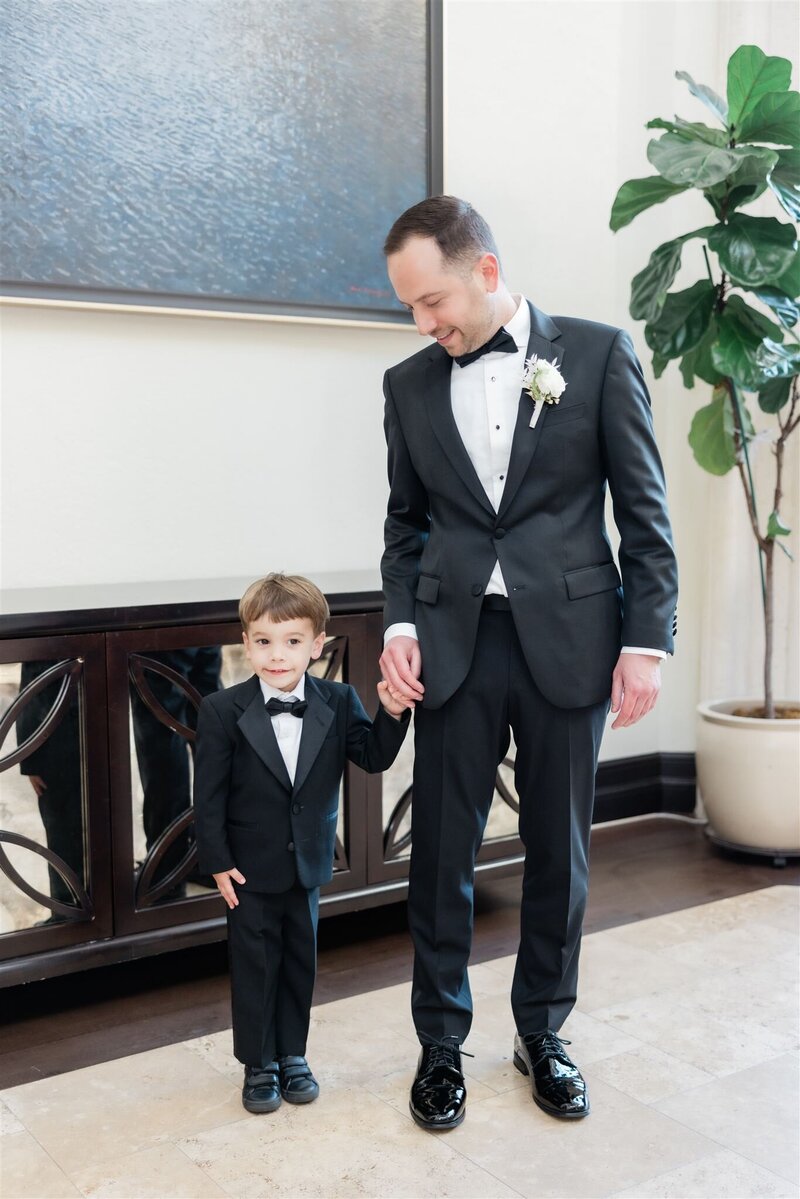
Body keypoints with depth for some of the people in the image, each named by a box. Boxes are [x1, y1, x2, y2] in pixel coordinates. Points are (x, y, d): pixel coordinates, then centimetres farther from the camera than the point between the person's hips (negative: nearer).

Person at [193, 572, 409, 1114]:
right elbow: (209, 795, -10)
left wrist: (391, 714, -23)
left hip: (308, 863, 3)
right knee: (255, 966, 10)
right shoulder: (223, 711, -15)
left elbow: (375, 758, -7)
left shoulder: (339, 703, -8)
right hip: (250, 868, -3)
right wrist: (217, 862, -11)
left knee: (301, 961, 16)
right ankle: (259, 1064, 27)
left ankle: (293, 1055, 34)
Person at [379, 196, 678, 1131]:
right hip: (454, 643, 2)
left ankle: (541, 1034, 29)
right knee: (441, 851, 5)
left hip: (568, 638, -1)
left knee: (558, 849, 9)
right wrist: (400, 623, -1)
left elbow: (644, 509, -1)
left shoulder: (597, 353, 0)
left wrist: (647, 639, -6)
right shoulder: (410, 384, 9)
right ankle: (441, 1043, 23)